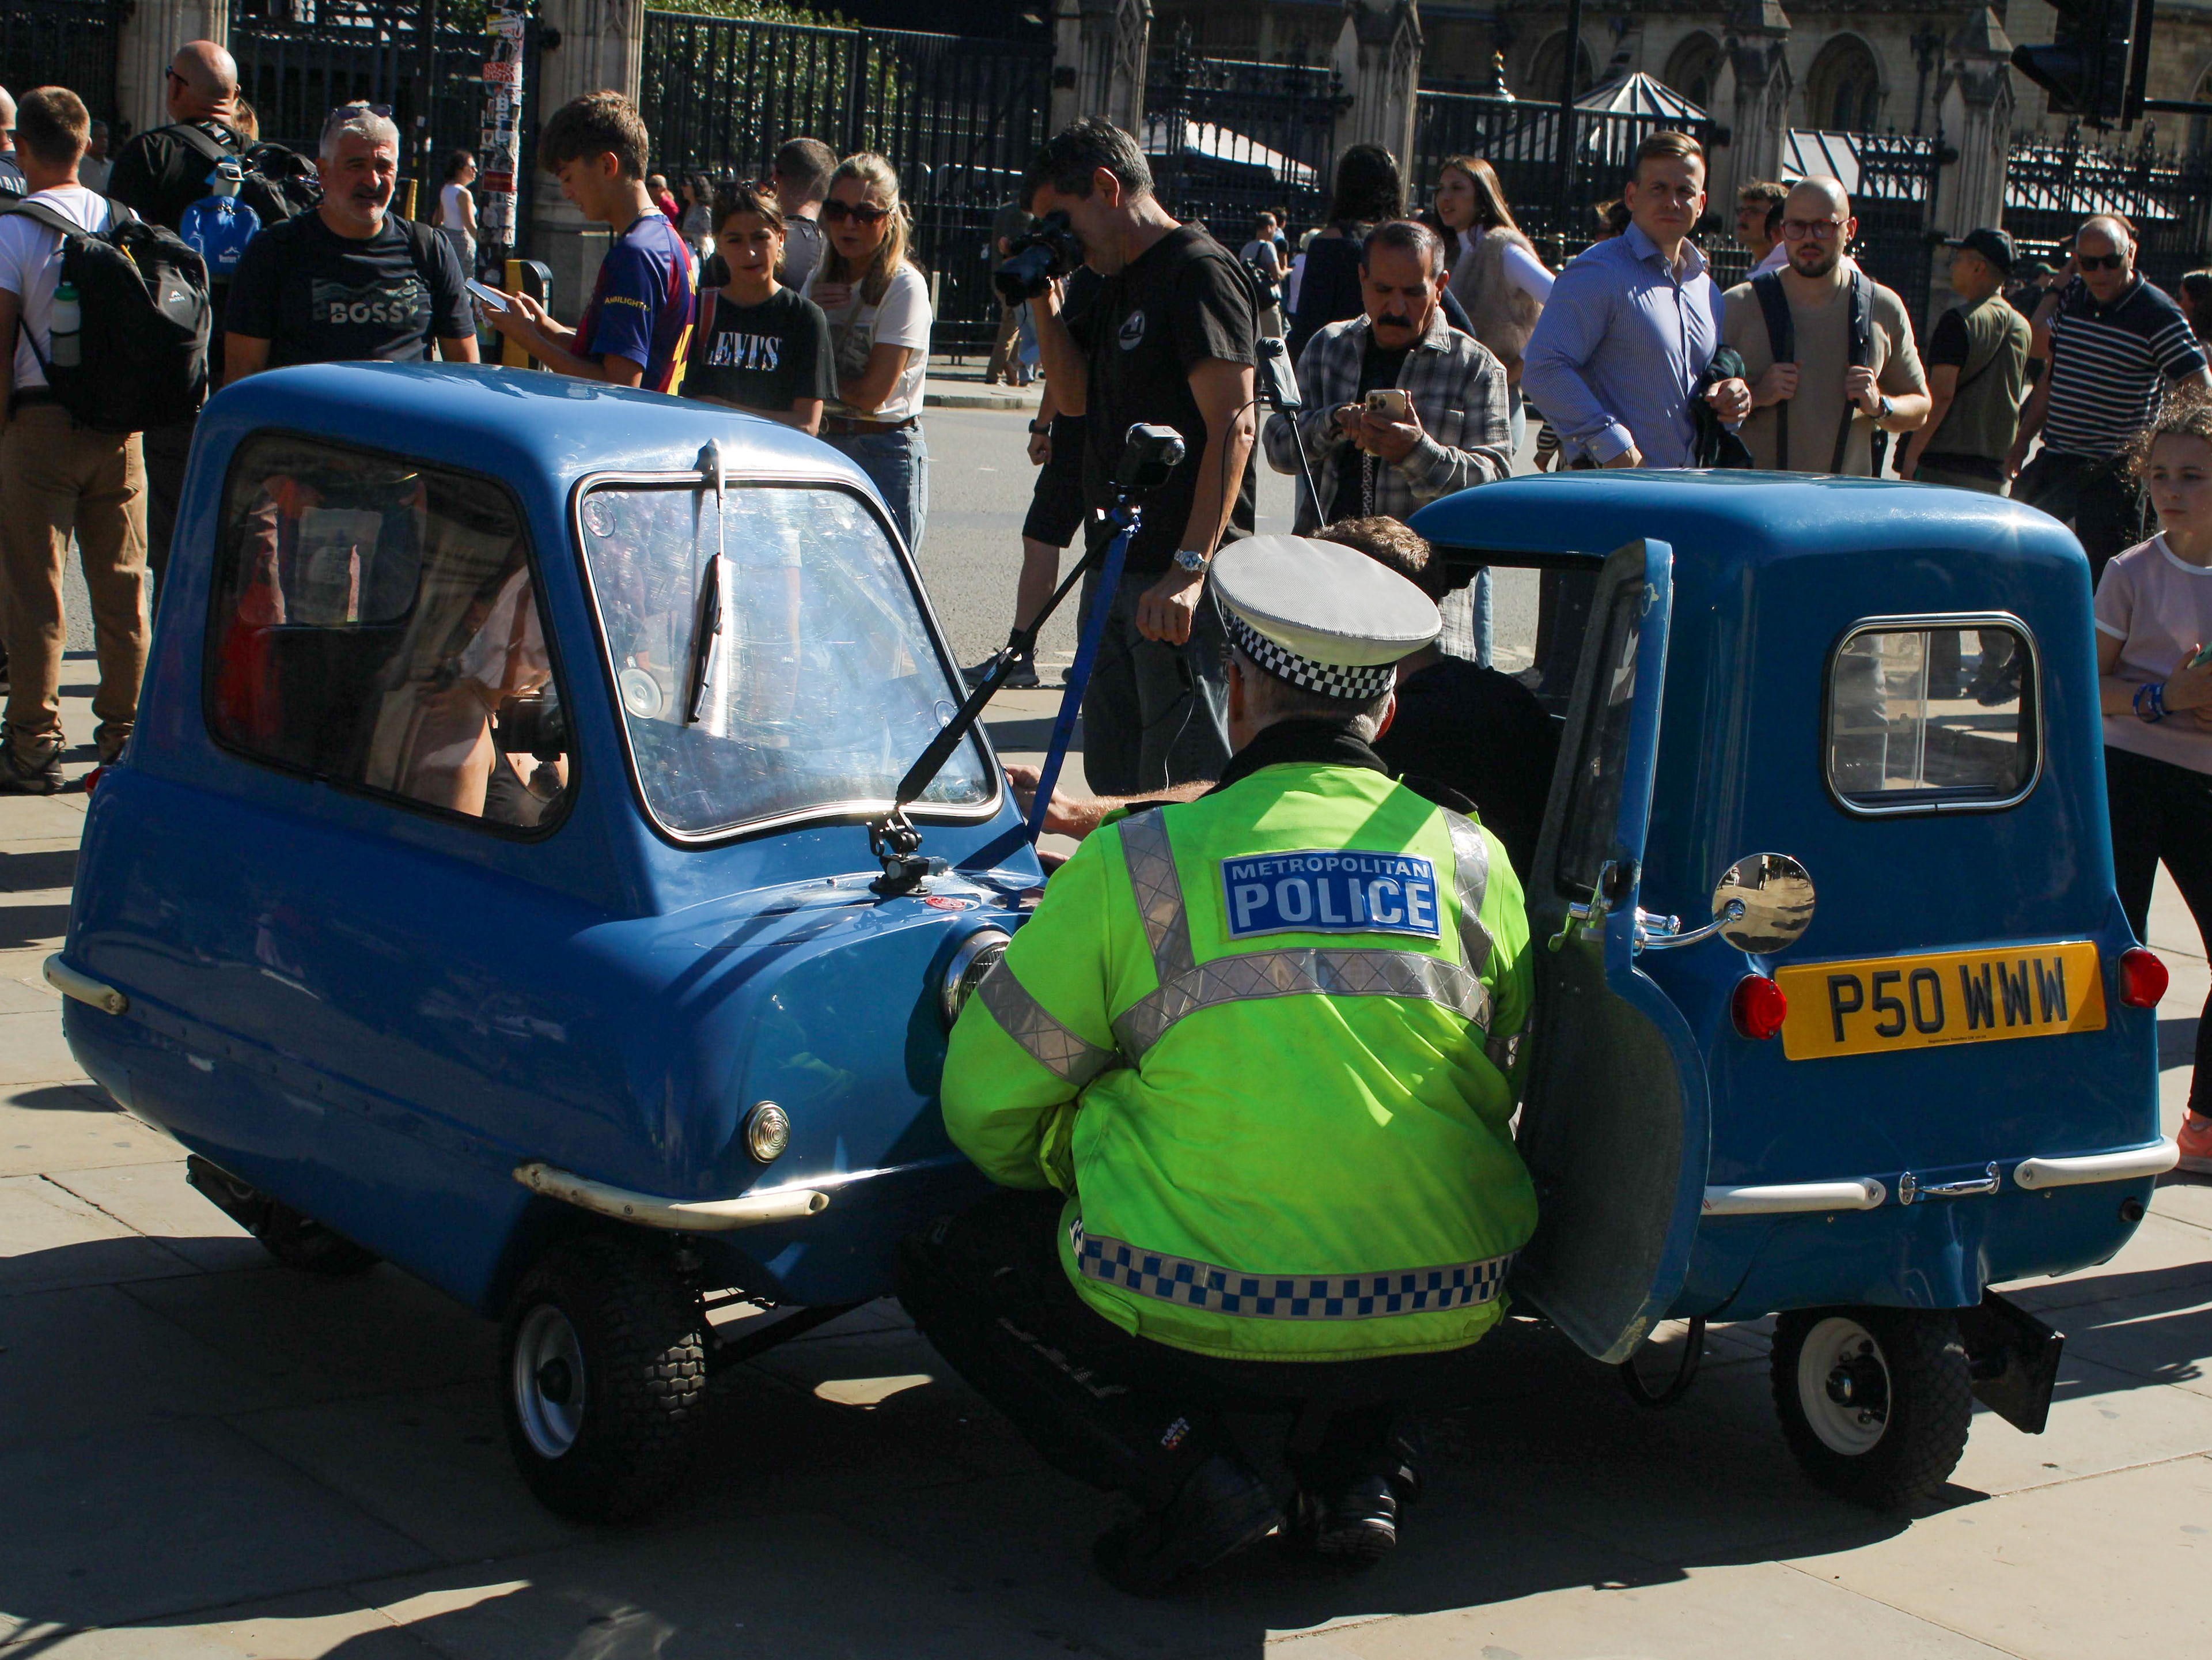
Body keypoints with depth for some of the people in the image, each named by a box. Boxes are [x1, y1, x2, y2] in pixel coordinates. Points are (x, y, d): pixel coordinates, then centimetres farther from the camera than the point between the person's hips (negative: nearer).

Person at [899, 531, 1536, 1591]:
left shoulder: (1129, 866, -4)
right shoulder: (1475, 862, 4)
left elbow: (987, 1109, 2)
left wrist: (1100, 1168, 21)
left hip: (1201, 1324, -4)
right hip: (1439, 1327, 4)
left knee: (945, 1265, 19)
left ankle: (1176, 1464, -1)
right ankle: (1362, 1464, 13)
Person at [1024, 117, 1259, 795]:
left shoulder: (1199, 270, -12)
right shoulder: (1120, 282, 18)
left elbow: (1232, 426, -20)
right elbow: (1076, 397, 21)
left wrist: (1190, 568, -26)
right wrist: (1043, 297, 8)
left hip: (1179, 584, -10)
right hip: (1117, 572, 10)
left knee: (1186, 785, -7)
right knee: (1114, 781, 14)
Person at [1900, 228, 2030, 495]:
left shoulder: (1959, 320, -10)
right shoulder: (2021, 327, 13)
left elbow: (1941, 395, -16)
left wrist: (1911, 455, -15)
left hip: (1944, 466, -7)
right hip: (1995, 469, 7)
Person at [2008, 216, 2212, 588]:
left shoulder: (2157, 315, -11)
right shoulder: (2071, 299, 7)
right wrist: (2022, 443, 18)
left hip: (2113, 472, -7)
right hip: (2055, 460, 7)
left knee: (2106, 580, -7)